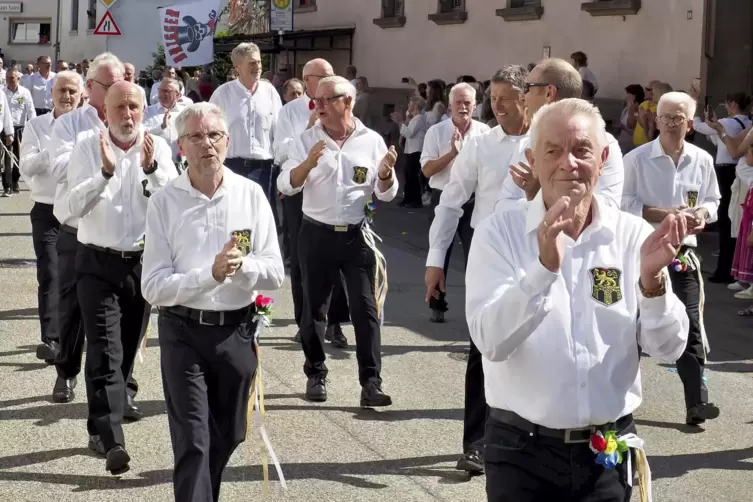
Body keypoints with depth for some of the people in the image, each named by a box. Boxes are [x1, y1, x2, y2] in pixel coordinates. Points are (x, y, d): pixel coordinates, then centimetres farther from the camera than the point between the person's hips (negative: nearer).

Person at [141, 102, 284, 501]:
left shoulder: (251, 195, -1)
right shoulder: (165, 203, -7)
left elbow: (275, 274, -3)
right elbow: (153, 287, -12)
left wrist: (242, 265, -23)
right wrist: (211, 274, -24)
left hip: (237, 330, 3)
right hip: (183, 332, -3)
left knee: (227, 437, 18)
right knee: (193, 443, -7)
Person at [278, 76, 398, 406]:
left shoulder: (372, 141, 1)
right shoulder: (306, 140, 0)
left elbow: (386, 194, 5)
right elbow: (285, 185, -9)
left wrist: (385, 173, -17)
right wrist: (308, 163, -26)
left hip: (357, 235, 0)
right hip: (317, 234, 0)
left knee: (366, 309, -3)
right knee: (314, 308, 8)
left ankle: (371, 382, 0)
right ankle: (315, 376, 22)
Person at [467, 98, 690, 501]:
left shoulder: (634, 236, -3)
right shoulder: (500, 231, -8)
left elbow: (668, 349, -4)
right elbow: (491, 341, -19)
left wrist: (652, 280, -21)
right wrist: (545, 266, -31)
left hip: (609, 452, 2)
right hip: (521, 449, -2)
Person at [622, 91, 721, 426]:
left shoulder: (702, 161, 3)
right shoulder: (637, 159, -7)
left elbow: (712, 201, 12)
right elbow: (624, 203, -9)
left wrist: (701, 215, -10)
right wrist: (665, 214, -18)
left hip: (683, 253, 2)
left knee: (690, 326, -3)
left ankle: (696, 403, -3)